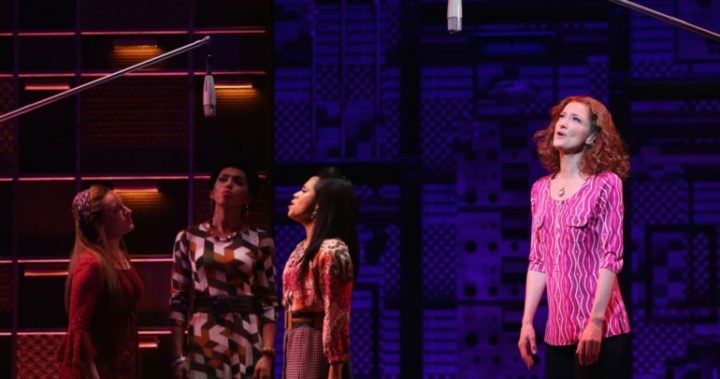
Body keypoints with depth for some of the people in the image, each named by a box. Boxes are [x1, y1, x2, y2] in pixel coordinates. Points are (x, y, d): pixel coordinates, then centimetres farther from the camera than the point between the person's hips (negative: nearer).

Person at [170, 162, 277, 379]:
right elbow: (178, 301, 5)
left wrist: (267, 353, -8)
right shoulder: (189, 238, 7)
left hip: (246, 347, 0)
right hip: (202, 346, 0)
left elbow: (269, 303, 2)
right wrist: (179, 355, -3)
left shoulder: (260, 242, 5)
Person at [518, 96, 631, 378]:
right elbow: (538, 262, 12)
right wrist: (527, 321, 7)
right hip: (558, 330, 5)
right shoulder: (540, 189, 12)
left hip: (599, 329, -5)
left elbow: (611, 258, -11)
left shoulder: (605, 184, -5)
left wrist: (596, 322, -19)